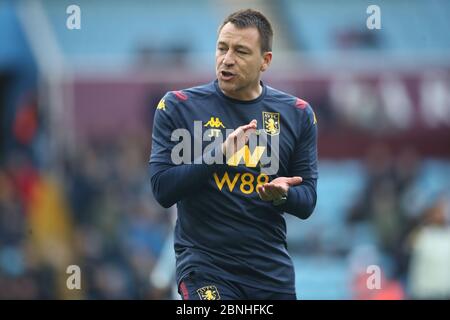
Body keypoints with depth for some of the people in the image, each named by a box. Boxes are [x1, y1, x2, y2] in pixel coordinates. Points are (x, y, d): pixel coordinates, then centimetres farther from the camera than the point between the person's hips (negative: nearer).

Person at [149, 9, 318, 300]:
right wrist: (220, 153, -21)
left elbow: (307, 202, 7)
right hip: (205, 262, -3)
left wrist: (282, 195, -17)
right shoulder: (178, 107, -1)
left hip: (272, 268, 3)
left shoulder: (297, 114, 6)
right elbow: (162, 189, -8)